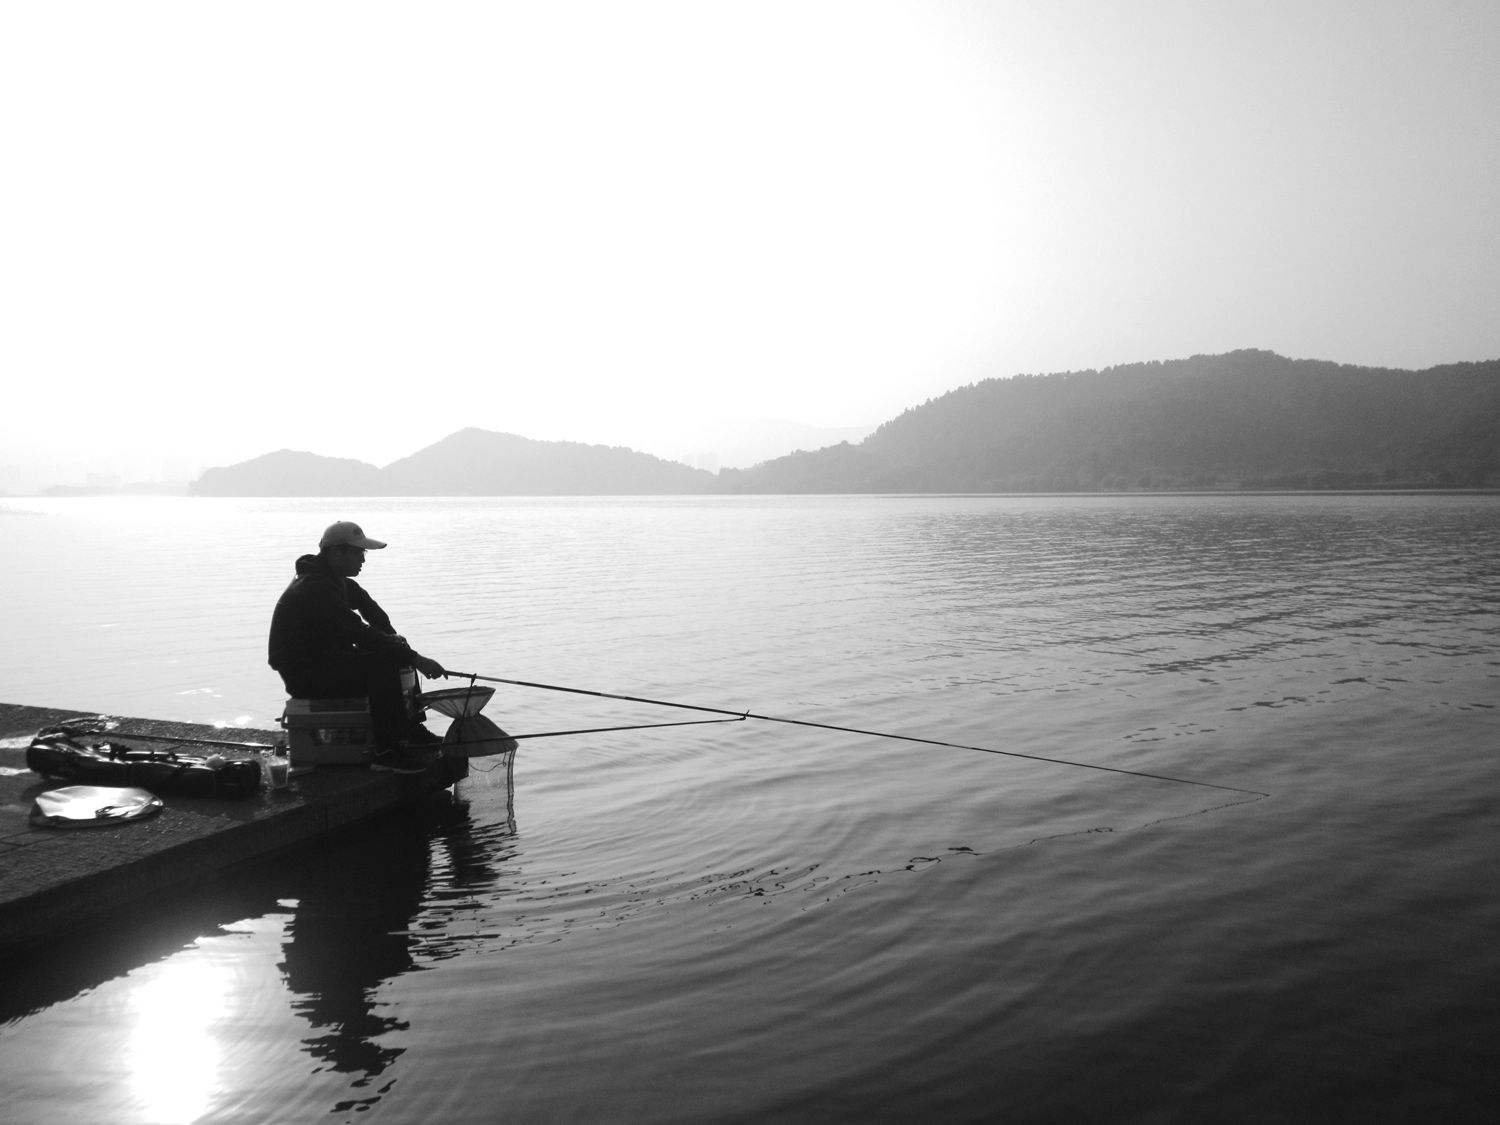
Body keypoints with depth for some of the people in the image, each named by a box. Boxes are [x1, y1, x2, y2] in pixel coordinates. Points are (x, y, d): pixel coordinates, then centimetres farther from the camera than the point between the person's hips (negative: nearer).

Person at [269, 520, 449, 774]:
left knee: (395, 655, 7)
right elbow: (360, 633, -31)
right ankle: (386, 752, -20)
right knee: (383, 667, -25)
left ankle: (410, 731, 11)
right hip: (305, 675, -11)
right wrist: (416, 659, -30)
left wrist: (393, 637, -1)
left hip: (326, 658, 11)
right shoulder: (316, 589, -25)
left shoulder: (335, 580, 9)